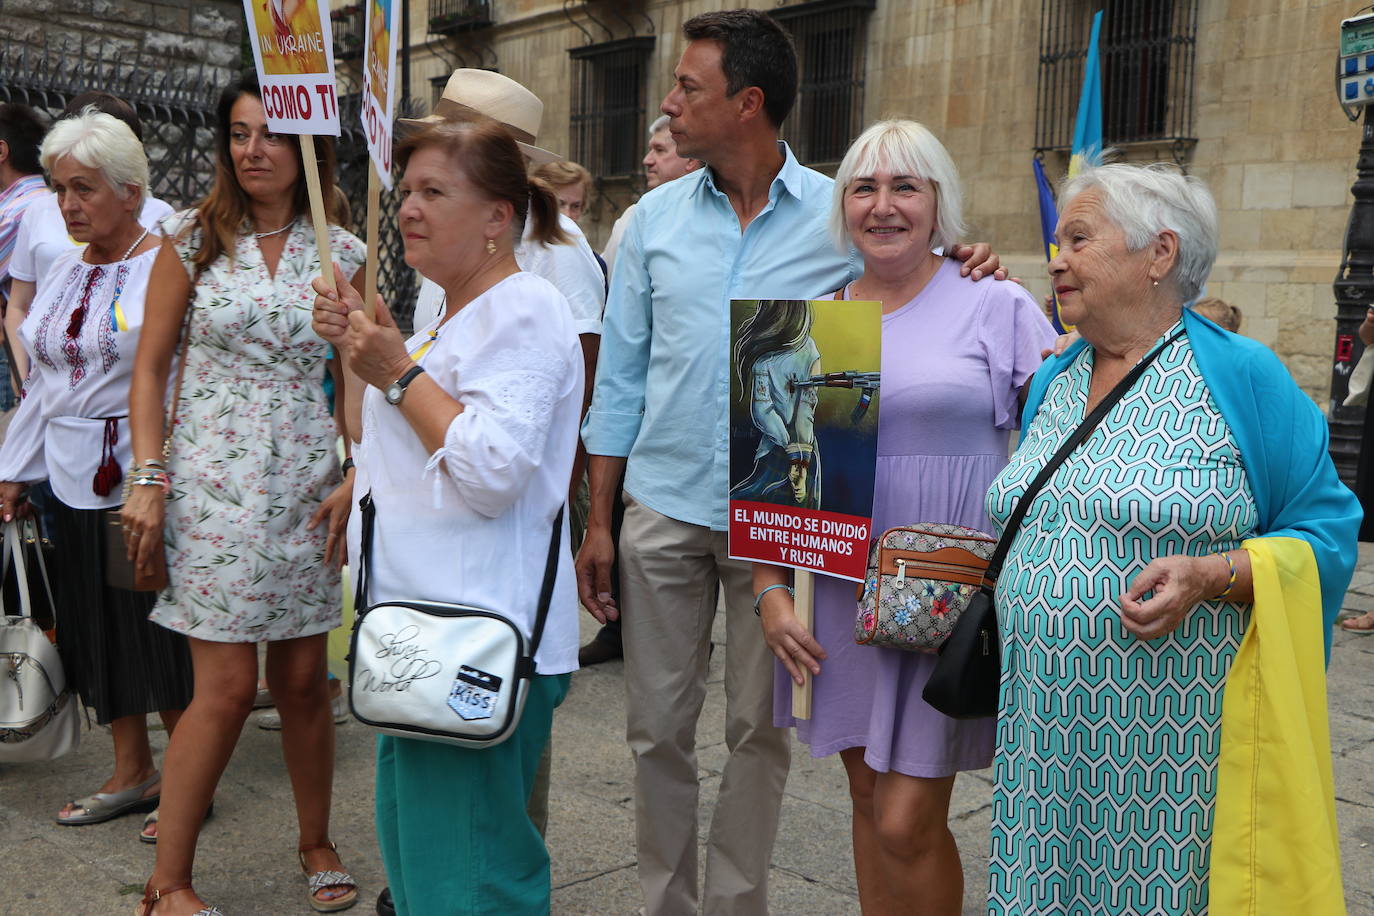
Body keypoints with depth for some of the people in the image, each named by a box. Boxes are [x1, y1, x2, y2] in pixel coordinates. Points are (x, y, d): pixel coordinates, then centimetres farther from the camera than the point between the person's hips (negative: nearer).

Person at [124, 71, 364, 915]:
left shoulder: (343, 254, 5)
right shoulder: (195, 239, 1)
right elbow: (151, 367, 2)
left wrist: (354, 479, -4)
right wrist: (150, 479, -7)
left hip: (308, 489, 2)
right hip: (216, 485, -2)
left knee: (304, 679, 10)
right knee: (229, 686, -3)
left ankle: (318, 845, 30)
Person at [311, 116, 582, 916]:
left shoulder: (524, 311, -13)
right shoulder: (451, 314, 18)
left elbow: (494, 472, -25)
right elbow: (372, 444, 27)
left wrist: (400, 372, -17)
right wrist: (356, 351, 12)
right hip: (423, 623, 10)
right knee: (411, 844, 21)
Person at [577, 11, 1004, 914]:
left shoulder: (840, 216, -3)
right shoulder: (656, 219, 4)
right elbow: (620, 377, 6)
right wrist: (598, 521, 4)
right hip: (664, 509, 2)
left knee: (759, 730, 9)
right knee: (657, 727, 10)